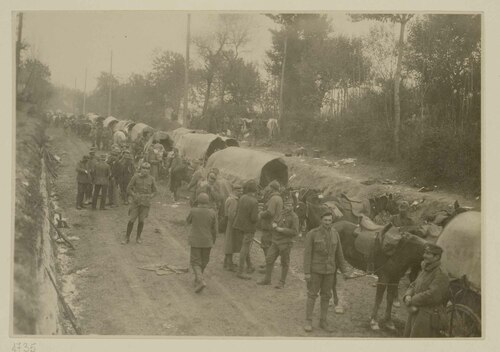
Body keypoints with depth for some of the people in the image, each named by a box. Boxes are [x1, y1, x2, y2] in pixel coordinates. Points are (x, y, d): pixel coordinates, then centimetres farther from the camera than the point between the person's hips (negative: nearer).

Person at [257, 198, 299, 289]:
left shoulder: (294, 217, -11)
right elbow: (275, 221, 19)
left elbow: (295, 232, -16)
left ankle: (282, 282, 16)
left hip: (285, 243, -6)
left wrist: (282, 230, -18)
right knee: (269, 259, 5)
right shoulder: (281, 213, 7)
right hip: (275, 241, 6)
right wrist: (274, 225, -5)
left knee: (284, 263, 5)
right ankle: (267, 279, 16)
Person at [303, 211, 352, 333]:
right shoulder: (312, 234, -12)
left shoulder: (335, 234, 1)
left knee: (326, 295, 10)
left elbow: (339, 253, 9)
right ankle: (308, 321, 9)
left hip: (329, 270, 4)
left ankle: (323, 321, 20)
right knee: (312, 294, 1)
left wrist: (344, 270, 10)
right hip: (315, 269, -4)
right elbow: (307, 254, -11)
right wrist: (306, 272, -14)